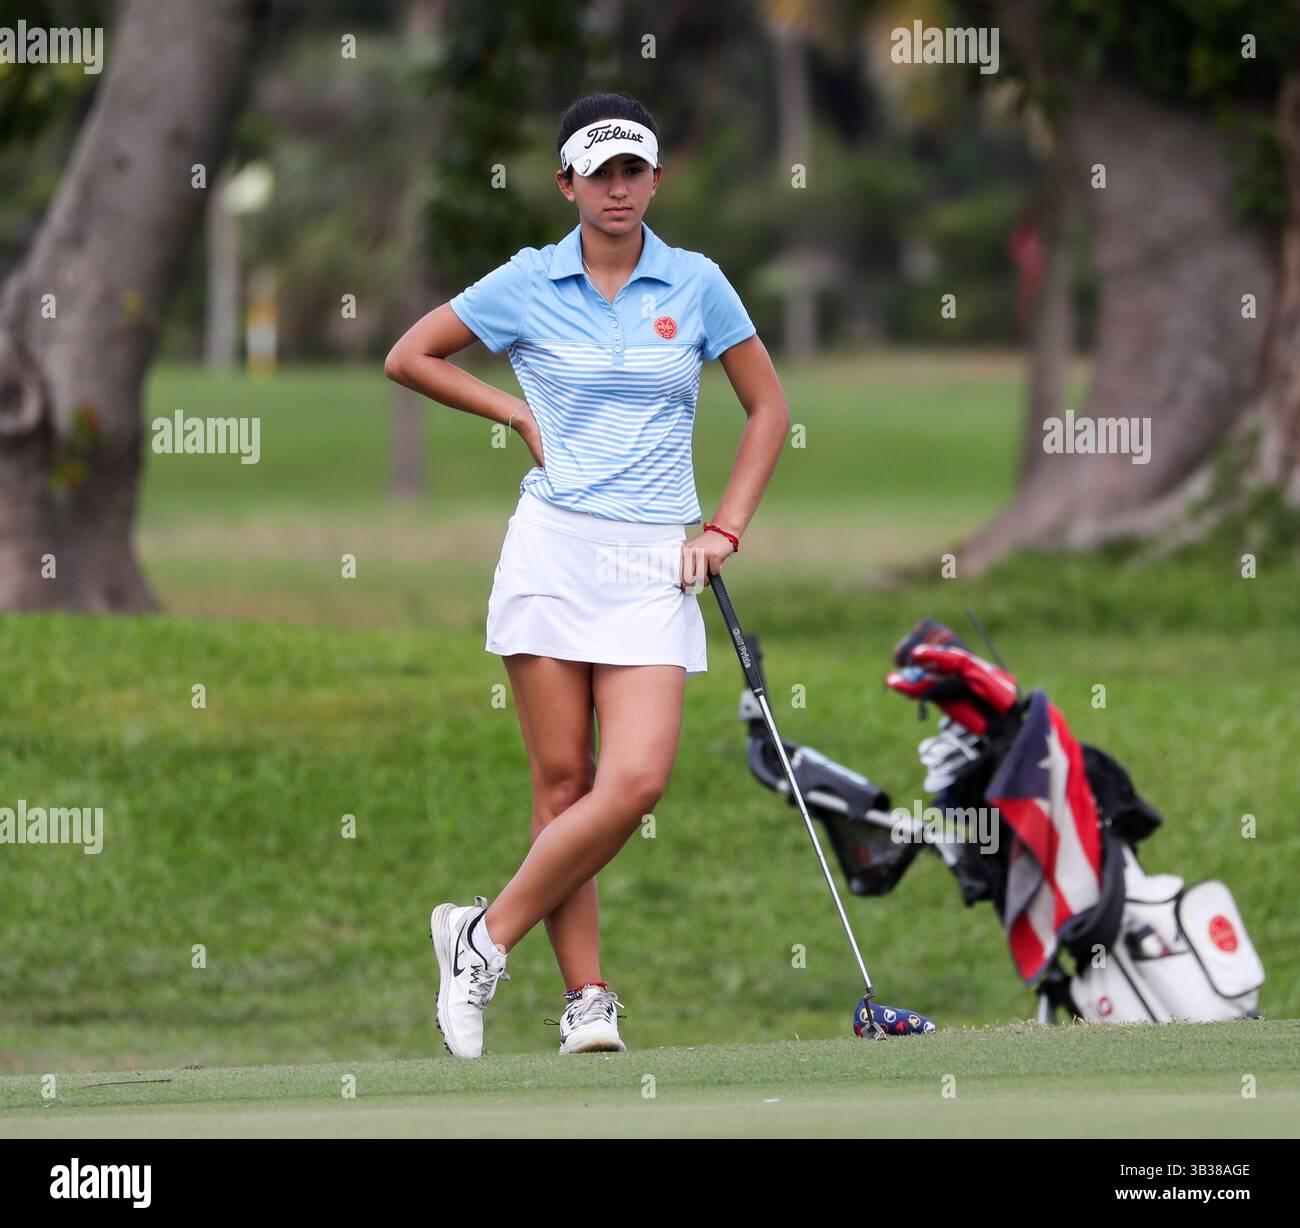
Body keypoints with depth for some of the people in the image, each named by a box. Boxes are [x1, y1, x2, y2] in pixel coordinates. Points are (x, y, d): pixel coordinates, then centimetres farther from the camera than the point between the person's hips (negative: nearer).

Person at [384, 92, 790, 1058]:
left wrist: (726, 528, 6)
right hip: (554, 547, -1)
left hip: (654, 563, 1)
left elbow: (768, 409, 14)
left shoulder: (696, 284, 6)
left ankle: (488, 937, -1)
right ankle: (586, 1000, 1)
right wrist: (517, 412, 7)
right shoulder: (527, 285, 3)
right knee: (564, 783, -4)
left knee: (637, 781, -14)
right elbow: (409, 356, 15)